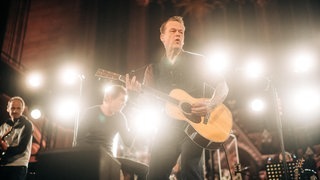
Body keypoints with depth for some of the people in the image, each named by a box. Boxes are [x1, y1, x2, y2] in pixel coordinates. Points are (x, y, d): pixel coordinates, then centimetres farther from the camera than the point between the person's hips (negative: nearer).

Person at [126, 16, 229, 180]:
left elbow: (223, 86, 3)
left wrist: (211, 104, -17)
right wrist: (138, 91, -17)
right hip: (169, 127, 3)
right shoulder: (153, 68, 12)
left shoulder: (197, 61, 5)